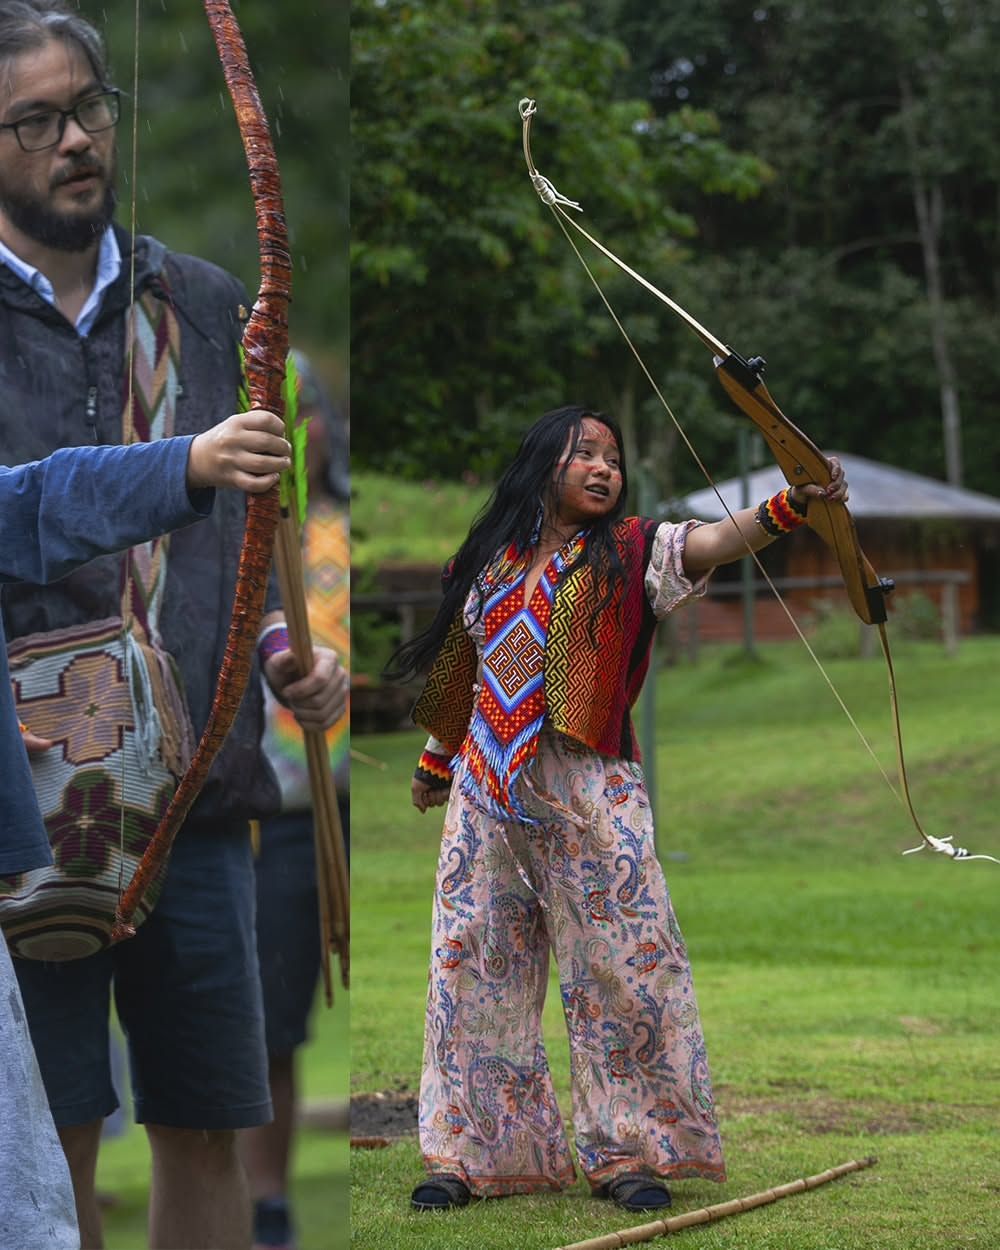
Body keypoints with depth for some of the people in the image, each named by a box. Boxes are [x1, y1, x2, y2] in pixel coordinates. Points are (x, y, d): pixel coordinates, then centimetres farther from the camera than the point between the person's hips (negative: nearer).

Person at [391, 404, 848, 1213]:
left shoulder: (629, 554, 2)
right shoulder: (494, 563, 12)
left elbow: (723, 540, -17)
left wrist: (796, 503, -35)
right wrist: (435, 764, 34)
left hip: (586, 791, -3)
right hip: (486, 791, 4)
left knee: (619, 964, -5)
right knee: (477, 964, 6)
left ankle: (626, 1152, 2)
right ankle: (479, 1151, 14)